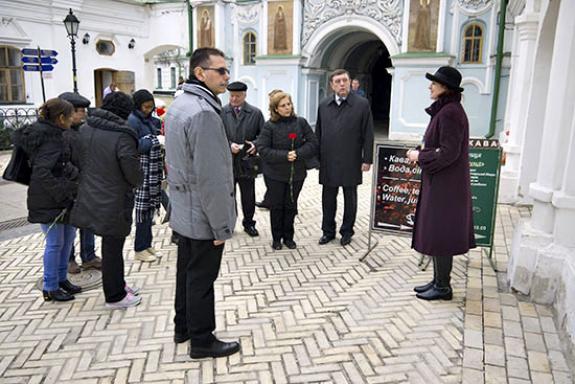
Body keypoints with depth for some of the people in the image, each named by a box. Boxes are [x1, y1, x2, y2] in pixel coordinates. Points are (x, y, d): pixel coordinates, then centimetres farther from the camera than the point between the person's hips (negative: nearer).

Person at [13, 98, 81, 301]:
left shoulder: (55, 135, 7)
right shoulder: (51, 140, -21)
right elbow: (41, 173, -28)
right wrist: (62, 192, -23)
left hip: (63, 197, 9)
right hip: (48, 201, -9)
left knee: (69, 235, 18)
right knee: (55, 243, 2)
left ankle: (61, 278, 33)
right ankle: (50, 288, 17)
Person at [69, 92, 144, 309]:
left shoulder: (85, 129, -1)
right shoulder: (122, 136, -22)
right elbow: (133, 171, -18)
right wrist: (138, 182, 3)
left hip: (89, 198, 7)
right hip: (114, 202, -7)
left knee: (110, 245, 20)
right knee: (112, 248, 6)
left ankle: (117, 284, 36)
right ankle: (115, 296, 21)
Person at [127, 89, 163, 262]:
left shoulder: (149, 119, 12)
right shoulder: (132, 120, -11)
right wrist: (152, 138, -14)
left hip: (153, 171, 8)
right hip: (142, 172, -8)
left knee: (150, 207, 13)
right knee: (143, 208, -2)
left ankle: (146, 243, 26)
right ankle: (140, 249, 9)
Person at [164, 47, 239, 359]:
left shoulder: (178, 105, 9)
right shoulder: (203, 112, -23)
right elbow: (211, 177, -26)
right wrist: (221, 224, -19)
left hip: (182, 210, 10)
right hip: (203, 215, -10)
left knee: (186, 270, 21)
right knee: (201, 278, 5)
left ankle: (183, 327, 38)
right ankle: (202, 341, 22)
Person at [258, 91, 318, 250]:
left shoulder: (301, 122, -1)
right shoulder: (270, 126, -8)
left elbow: (313, 143, -2)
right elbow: (263, 149, -12)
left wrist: (297, 153, -18)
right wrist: (284, 155, -21)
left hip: (296, 173, 2)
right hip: (275, 174, -2)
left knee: (291, 206, 12)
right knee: (276, 206, 9)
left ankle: (288, 237, 28)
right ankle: (276, 238, 25)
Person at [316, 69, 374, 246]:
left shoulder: (362, 104, -3)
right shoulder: (324, 105, 7)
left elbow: (368, 135, -4)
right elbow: (318, 133, 10)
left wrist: (367, 159, -7)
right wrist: (316, 157, 7)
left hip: (351, 162, -3)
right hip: (328, 162, 3)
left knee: (350, 198, 10)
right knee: (328, 198, 10)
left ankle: (347, 231, 25)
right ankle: (328, 230, 25)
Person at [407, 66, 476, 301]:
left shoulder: (450, 112, -18)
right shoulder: (444, 110, 13)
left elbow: (449, 152, -22)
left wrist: (420, 156, -12)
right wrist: (422, 151, 6)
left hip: (445, 184, -10)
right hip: (439, 182, 10)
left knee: (440, 233, -1)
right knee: (437, 232, 15)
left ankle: (443, 287, 12)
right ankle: (438, 281, 26)